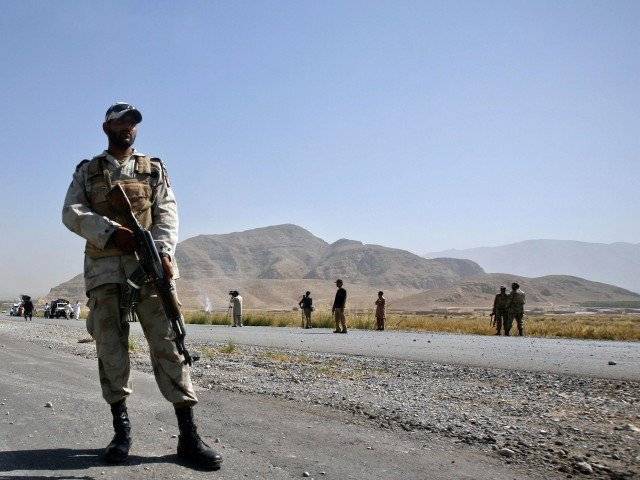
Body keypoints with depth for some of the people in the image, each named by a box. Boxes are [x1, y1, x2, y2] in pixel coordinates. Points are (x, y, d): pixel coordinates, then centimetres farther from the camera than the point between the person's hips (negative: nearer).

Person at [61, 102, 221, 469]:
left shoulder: (154, 169, 17)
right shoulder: (87, 171, 17)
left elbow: (168, 213, 4)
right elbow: (71, 212, 2)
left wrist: (164, 251, -15)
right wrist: (112, 230, -16)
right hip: (104, 266, 1)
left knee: (168, 341, -8)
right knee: (110, 346, 1)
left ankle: (188, 435, -7)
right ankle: (121, 429, 11)